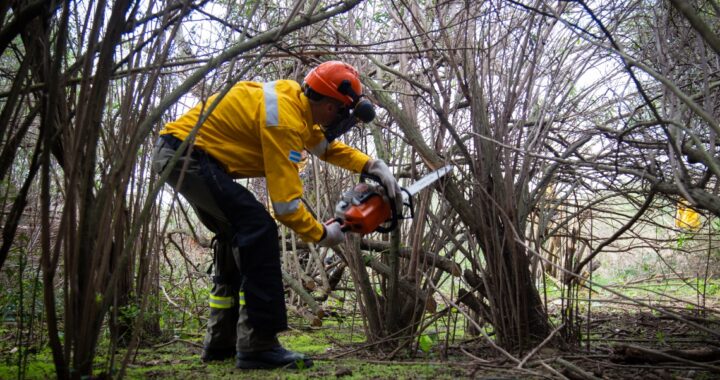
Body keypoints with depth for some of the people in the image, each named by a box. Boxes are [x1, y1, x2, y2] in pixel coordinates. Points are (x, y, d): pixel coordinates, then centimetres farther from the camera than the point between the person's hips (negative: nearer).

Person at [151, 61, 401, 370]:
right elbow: (286, 204, -23)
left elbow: (326, 145, 21)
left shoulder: (295, 98, 5)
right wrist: (322, 234, -7)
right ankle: (257, 345, -15)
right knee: (258, 231, -18)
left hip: (175, 155, 11)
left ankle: (220, 343, 19)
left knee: (237, 236, 15)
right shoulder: (285, 119, -23)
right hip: (185, 153, -11)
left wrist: (373, 166, 9)